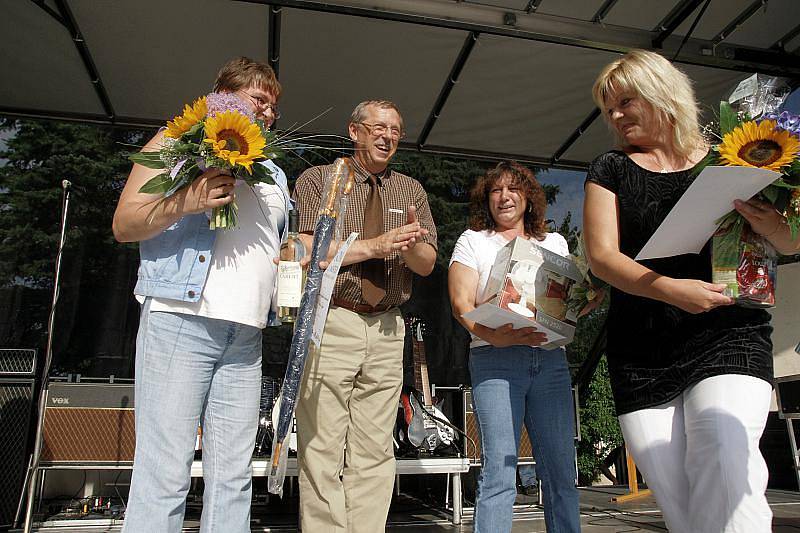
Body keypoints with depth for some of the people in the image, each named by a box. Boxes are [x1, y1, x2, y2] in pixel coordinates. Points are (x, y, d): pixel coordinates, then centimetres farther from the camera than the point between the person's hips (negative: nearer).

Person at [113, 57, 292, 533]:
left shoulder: (275, 175, 27)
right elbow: (124, 224, 2)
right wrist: (184, 203, -14)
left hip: (247, 333, 6)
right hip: (180, 317, -5)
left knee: (233, 476, 4)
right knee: (165, 474, -6)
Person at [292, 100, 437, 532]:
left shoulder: (411, 190, 17)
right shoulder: (318, 180, 6)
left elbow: (427, 264, 13)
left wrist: (412, 242, -11)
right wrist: (374, 245, -13)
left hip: (386, 331, 4)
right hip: (331, 322, -3)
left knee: (374, 454, 6)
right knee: (323, 452, -3)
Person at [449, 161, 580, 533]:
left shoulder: (555, 243, 21)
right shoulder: (472, 241, 11)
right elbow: (461, 304, -1)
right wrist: (494, 336, -19)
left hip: (550, 358, 3)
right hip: (496, 359, -3)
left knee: (560, 470, 1)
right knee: (499, 471, -8)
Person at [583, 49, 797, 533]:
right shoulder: (610, 172, 11)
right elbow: (602, 255, -3)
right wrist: (669, 289, -19)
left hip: (729, 334, -1)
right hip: (641, 354, 1)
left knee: (724, 464, -20)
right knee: (670, 489, 1)